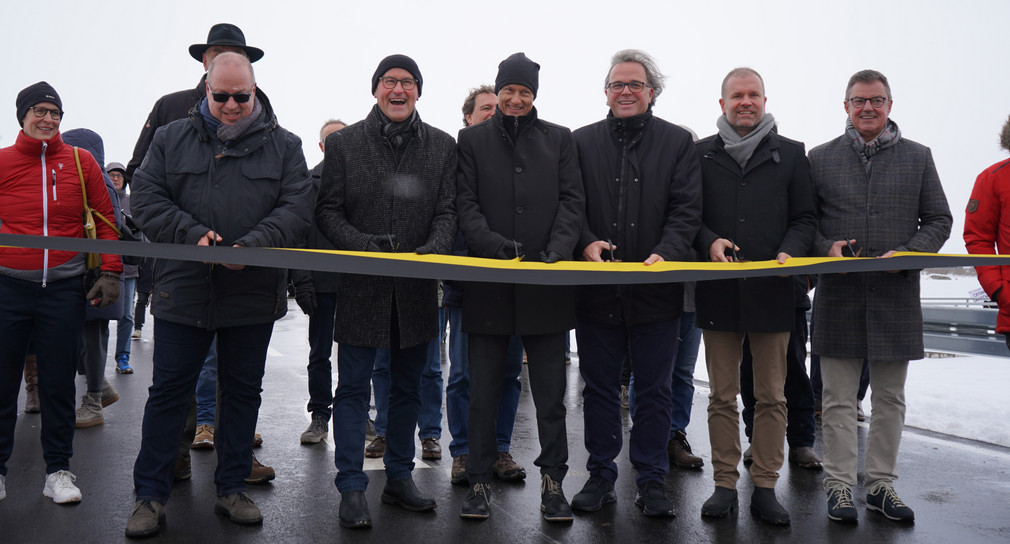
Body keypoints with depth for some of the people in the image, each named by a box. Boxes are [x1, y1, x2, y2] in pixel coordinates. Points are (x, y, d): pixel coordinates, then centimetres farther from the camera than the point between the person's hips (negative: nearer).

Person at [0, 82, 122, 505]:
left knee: (58, 382, 6)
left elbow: (105, 218, 8)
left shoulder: (81, 162, 5)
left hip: (63, 288, 0)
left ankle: (58, 469, 17)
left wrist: (110, 272, 1)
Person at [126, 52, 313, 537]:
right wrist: (192, 233, -15)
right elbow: (146, 198, 2)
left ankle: (232, 488, 25)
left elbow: (297, 207, -4)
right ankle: (150, 496, 16)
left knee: (243, 391, 11)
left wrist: (253, 245, -20)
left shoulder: (283, 145, 5)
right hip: (183, 291, 0)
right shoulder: (171, 139, 6)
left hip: (254, 293, 1)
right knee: (169, 392, 5)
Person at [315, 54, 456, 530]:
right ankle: (352, 489, 9)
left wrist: (434, 249, -17)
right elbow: (327, 211, 0)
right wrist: (364, 245, -17)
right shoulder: (343, 143, 3)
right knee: (353, 387, 0)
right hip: (361, 285, -2)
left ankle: (399, 478, 25)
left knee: (408, 386, 12)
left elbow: (447, 211, 4)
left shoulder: (442, 146, 8)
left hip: (416, 288, 2)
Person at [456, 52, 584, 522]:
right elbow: (465, 205, 2)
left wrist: (557, 252, -11)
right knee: (483, 390, 5)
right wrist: (499, 249, -14)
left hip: (546, 284, 1)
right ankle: (479, 481, 16)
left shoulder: (559, 139, 13)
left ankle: (553, 481, 16)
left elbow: (572, 201, 6)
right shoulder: (472, 139, 10)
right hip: (489, 282, 0)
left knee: (550, 391, 5)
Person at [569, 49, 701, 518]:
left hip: (657, 290, -1)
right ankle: (600, 476, 23)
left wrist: (664, 255, -18)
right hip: (597, 289, 1)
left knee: (654, 390, 7)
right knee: (599, 387, 10)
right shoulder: (583, 142, 9)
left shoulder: (678, 142, 5)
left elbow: (687, 210, -2)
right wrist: (586, 242, -14)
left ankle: (652, 480, 19)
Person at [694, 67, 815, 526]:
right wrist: (709, 243, -11)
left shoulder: (791, 154, 10)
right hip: (718, 291, 0)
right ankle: (725, 484, 15)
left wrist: (789, 252, -10)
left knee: (771, 397, 4)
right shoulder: (701, 154, 10)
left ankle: (765, 488, 14)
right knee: (722, 396, 6)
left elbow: (804, 219, 9)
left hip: (772, 291, 0)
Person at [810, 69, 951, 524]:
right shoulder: (821, 158, 7)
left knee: (890, 399, 9)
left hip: (897, 295, 1)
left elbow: (938, 220, 9)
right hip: (839, 294, -1)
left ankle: (881, 484, 21)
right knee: (839, 398, 3)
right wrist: (826, 248, -10)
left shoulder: (918, 157, 9)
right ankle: (840, 486, 12)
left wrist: (908, 254, -9)